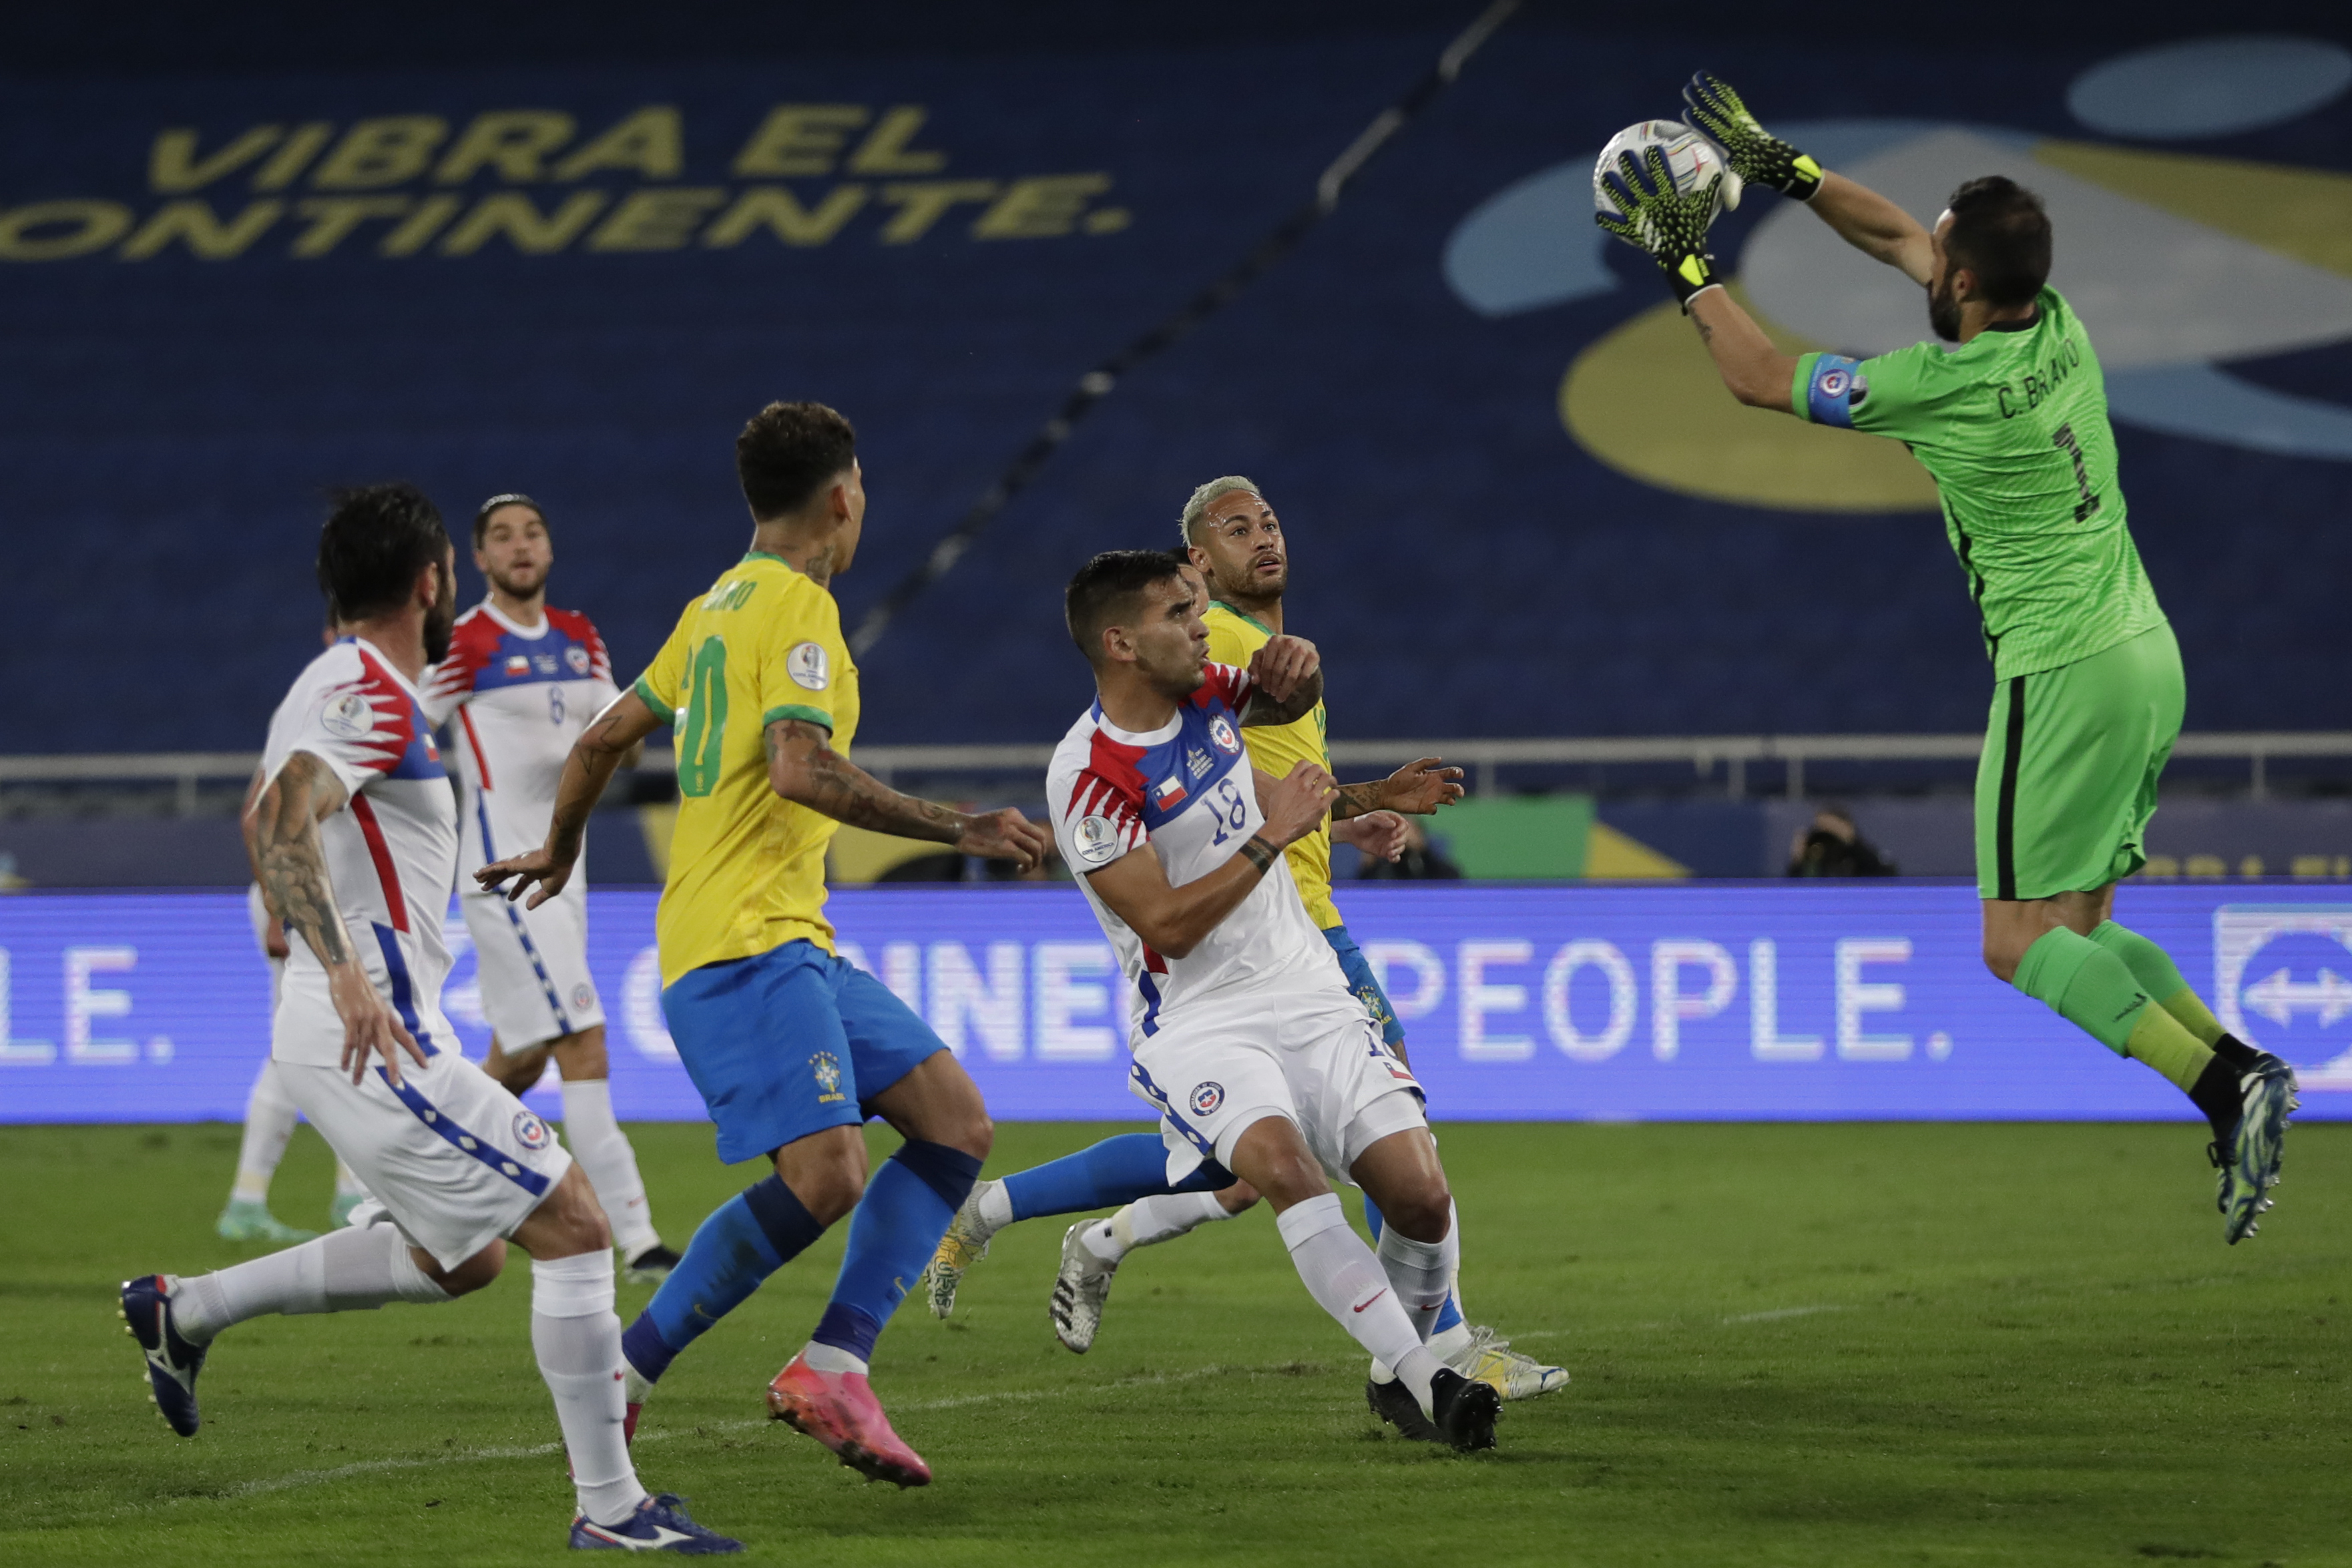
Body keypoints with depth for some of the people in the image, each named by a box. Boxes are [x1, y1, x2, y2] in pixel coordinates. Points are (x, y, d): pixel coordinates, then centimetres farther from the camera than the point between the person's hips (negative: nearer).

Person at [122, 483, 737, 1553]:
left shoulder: (339, 683, 16)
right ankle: (609, 1506, -8)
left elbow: (265, 819, 31)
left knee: (462, 1258, 22)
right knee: (573, 1226, -9)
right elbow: (284, 819, -30)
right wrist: (345, 973, -39)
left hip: (363, 1030, 11)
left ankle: (184, 1310, 22)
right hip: (374, 1036, -11)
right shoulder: (371, 697, -14)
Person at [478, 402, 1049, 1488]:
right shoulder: (799, 606, -9)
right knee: (823, 1180, -22)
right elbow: (801, 769, -23)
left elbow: (604, 738, 27)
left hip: (791, 944, 10)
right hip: (746, 944, -10)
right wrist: (961, 829, -19)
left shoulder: (720, 606, 19)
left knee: (957, 1124, 3)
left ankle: (833, 1367, -5)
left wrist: (560, 849, 43)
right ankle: (621, 1376, -11)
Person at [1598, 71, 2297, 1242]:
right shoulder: (2058, 329, 4)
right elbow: (1894, 240, 21)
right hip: (2146, 652, 9)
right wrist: (1784, 168, 24)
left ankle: (2225, 1088, -20)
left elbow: (1759, 379, -4)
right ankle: (2244, 1070, -2)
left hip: (2065, 673, -9)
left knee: (2018, 940, -6)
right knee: (2080, 927, 14)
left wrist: (1684, 266, 7)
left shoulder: (1943, 387, -18)